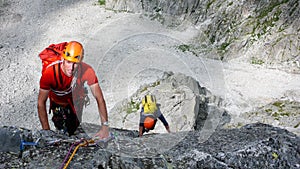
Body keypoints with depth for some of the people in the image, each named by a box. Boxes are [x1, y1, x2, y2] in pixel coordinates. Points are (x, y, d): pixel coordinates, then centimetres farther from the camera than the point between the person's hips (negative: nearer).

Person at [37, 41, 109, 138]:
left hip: (75, 98, 1)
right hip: (58, 102, -1)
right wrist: (46, 130, -30)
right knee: (64, 133, -8)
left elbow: (99, 99, -30)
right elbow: (41, 103, -27)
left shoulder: (87, 71, -35)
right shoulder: (50, 73, -37)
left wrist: (105, 126, -36)